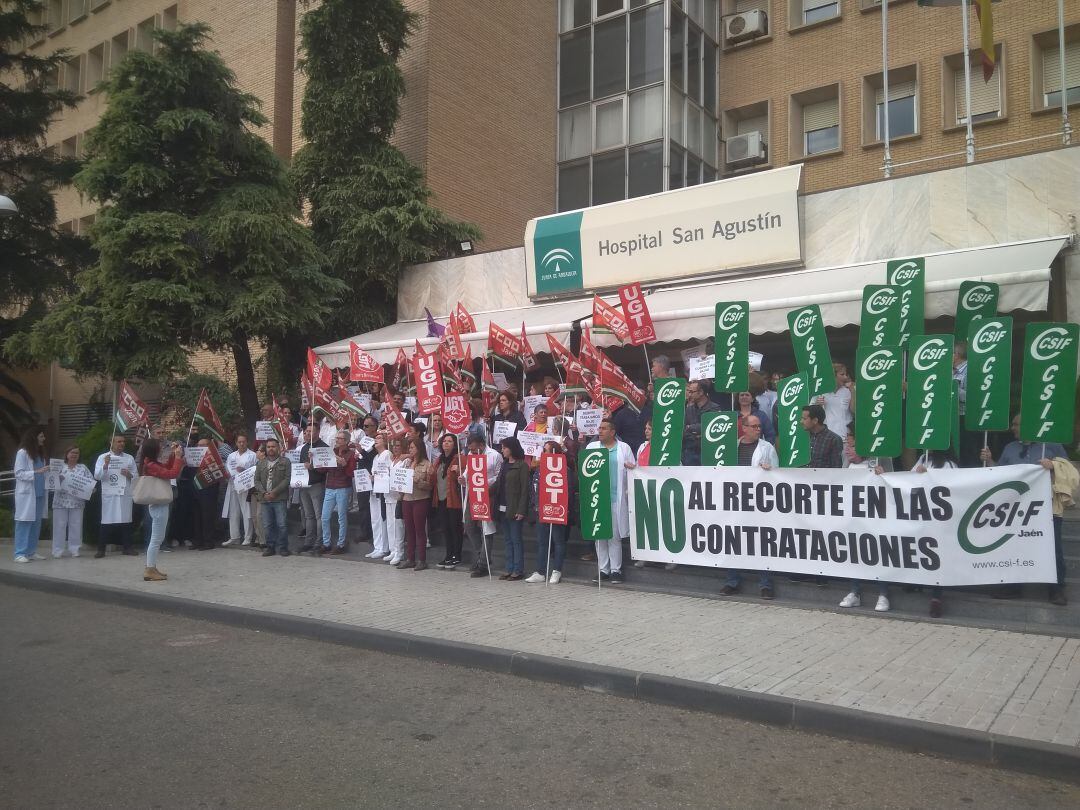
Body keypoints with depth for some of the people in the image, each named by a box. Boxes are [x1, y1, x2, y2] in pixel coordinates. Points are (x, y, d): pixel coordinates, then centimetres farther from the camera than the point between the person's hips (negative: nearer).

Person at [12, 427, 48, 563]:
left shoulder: (41, 453, 14)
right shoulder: (22, 453, -5)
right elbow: (18, 473, -10)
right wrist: (36, 472, -20)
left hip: (39, 494, 6)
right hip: (26, 494, -6)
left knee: (36, 524, 7)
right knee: (24, 524, -4)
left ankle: (31, 552, 13)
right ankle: (20, 554, -1)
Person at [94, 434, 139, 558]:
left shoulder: (129, 458, 14)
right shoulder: (103, 457, 6)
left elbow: (136, 477, 15)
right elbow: (97, 476, -4)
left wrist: (129, 475, -6)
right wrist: (105, 465, -19)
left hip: (125, 494, 3)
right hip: (109, 494, -2)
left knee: (126, 520, 5)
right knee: (107, 521, -4)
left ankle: (127, 547, 11)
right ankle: (101, 549, 3)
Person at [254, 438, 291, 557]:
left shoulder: (284, 462, 2)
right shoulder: (261, 464, 15)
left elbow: (287, 479, -6)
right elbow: (257, 480, 10)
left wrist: (275, 492, -13)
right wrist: (263, 492, -7)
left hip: (279, 499, -4)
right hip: (264, 499, 4)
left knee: (281, 524, -5)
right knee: (267, 525, 7)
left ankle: (282, 547, 5)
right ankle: (271, 547, 16)